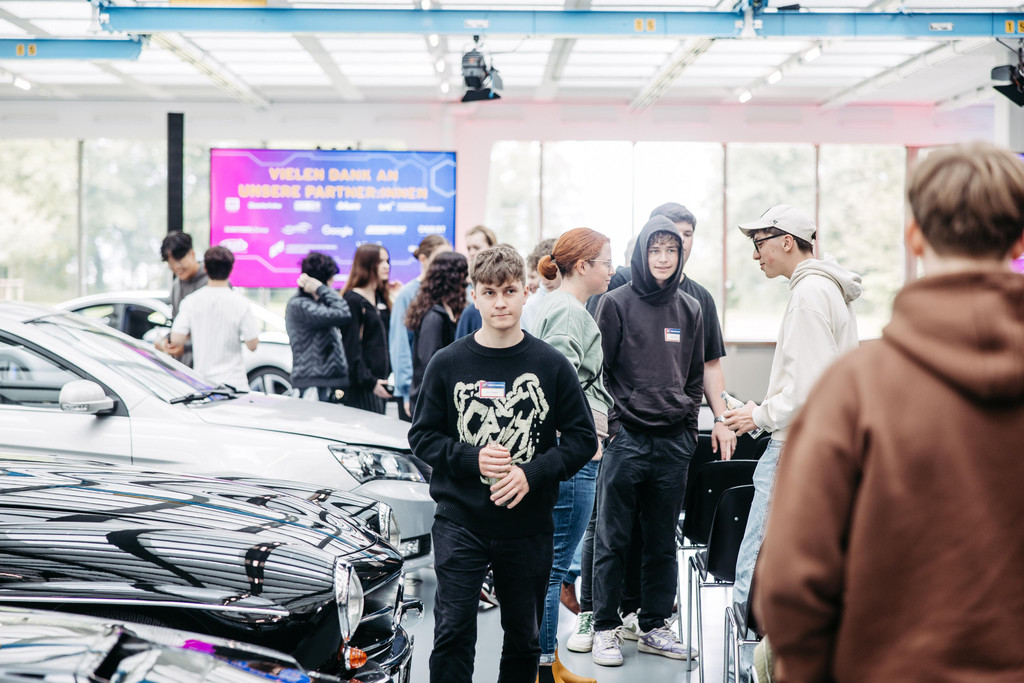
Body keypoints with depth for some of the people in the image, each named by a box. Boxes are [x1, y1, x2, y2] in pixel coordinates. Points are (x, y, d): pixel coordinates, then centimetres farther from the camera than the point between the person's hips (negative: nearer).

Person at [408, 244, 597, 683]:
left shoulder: (551, 365, 0)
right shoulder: (448, 363, 0)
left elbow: (582, 439, 1)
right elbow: (422, 436, 4)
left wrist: (532, 473, -14)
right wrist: (472, 459, -13)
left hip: (529, 526, 1)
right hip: (459, 520, -1)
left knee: (524, 638, 12)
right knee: (453, 633, -7)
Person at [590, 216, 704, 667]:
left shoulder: (690, 309, 13)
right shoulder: (616, 304, 0)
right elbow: (598, 369, -1)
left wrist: (690, 424, 11)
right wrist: (611, 422, -8)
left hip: (674, 441, 4)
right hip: (626, 438, -4)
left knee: (662, 541, 10)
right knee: (612, 539, 1)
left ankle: (655, 628, 20)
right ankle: (605, 628, 10)